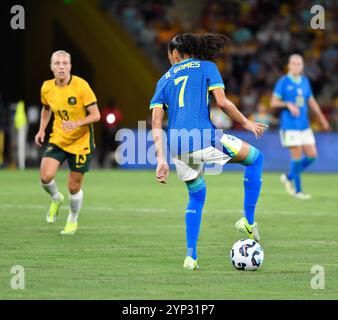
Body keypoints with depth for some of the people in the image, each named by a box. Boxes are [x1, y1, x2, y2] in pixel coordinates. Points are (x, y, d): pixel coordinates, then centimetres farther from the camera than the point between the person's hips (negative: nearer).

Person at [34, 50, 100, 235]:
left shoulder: (81, 86, -17)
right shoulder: (47, 88, -3)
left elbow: (95, 115, -16)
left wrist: (77, 123, -31)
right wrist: (41, 130, 6)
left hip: (81, 141, -3)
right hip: (58, 139, 3)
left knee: (74, 186, 2)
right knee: (46, 176, -18)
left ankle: (73, 221, 29)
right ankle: (56, 199, 17)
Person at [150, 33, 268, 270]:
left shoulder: (164, 79, 20)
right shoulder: (206, 67, 10)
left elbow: (156, 122, 10)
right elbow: (222, 101, -3)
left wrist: (161, 160, 7)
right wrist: (246, 122, 10)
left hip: (177, 147, 5)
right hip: (203, 139, -5)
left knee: (196, 195, 24)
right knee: (255, 158, 17)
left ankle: (191, 256, 13)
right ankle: (248, 220, 11)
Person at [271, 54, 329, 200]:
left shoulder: (305, 81, 12)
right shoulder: (283, 82, -5)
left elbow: (311, 101, 20)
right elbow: (274, 102, -7)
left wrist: (321, 117, 12)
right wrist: (288, 104, -23)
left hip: (304, 126, 6)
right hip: (289, 126, -6)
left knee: (312, 155, 1)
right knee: (297, 156, -8)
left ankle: (289, 177, 21)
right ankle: (298, 190, 3)